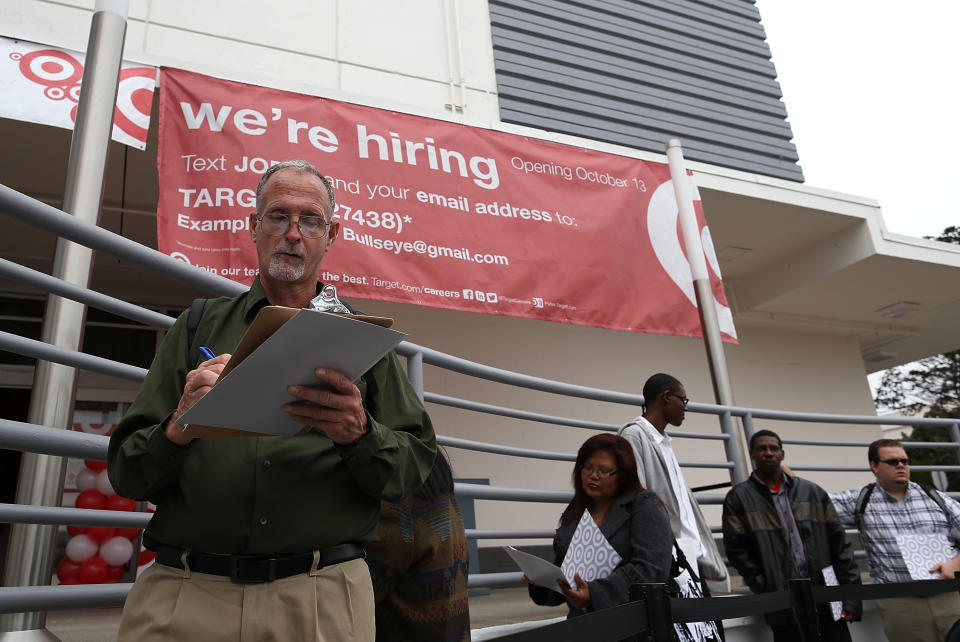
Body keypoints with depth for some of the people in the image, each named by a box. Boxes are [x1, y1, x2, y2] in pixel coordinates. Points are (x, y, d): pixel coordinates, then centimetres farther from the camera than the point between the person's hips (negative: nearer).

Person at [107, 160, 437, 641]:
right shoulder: (198, 326, 11)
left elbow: (415, 464, 2)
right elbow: (125, 470, 7)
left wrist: (359, 434, -18)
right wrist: (178, 429, -15)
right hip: (184, 593, 1)